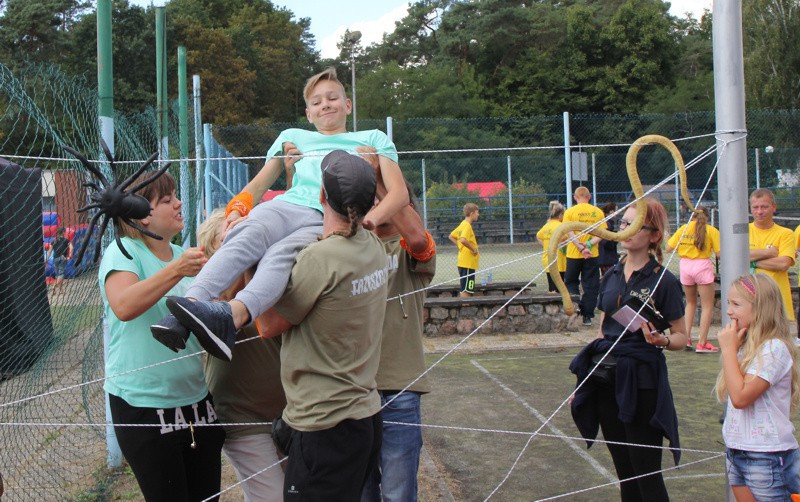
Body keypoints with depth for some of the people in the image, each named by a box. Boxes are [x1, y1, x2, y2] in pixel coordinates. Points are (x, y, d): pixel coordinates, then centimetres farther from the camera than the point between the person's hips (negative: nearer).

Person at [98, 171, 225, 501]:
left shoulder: (184, 255, 10)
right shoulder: (123, 251, -10)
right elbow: (124, 307, -29)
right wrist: (176, 271, -38)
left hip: (196, 400, 7)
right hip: (144, 407, -6)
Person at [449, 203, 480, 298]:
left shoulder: (462, 224, 13)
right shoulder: (467, 226, -15)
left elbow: (451, 237, 24)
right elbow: (463, 240, -31)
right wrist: (473, 249, -19)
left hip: (462, 262, 10)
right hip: (468, 263, -10)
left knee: (464, 290, 14)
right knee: (466, 291, -9)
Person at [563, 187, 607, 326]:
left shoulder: (570, 212, -4)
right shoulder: (598, 212, 2)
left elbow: (570, 234, -13)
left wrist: (582, 248, -17)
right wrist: (589, 244, -12)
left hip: (574, 254, -1)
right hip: (593, 255, 2)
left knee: (571, 283, 15)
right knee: (591, 286, 7)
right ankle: (587, 316, 6)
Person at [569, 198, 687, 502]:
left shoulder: (662, 280, -8)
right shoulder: (612, 276, 10)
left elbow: (681, 337, -5)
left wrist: (661, 340, -27)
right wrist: (585, 380, 16)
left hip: (641, 382, -6)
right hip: (607, 379, 6)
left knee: (646, 471, -1)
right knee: (623, 468, 15)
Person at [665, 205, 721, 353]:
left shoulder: (683, 228, 5)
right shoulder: (711, 231, -3)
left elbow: (668, 249, 3)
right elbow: (719, 254, -9)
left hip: (685, 265, 4)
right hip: (702, 266, -4)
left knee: (690, 303, 23)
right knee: (707, 306, 5)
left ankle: (686, 337, 14)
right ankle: (702, 343, 0)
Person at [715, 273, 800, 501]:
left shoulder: (774, 349, -16)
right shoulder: (746, 346, 9)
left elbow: (740, 397, -24)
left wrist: (729, 348, -18)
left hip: (766, 457, -8)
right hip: (736, 452, 8)